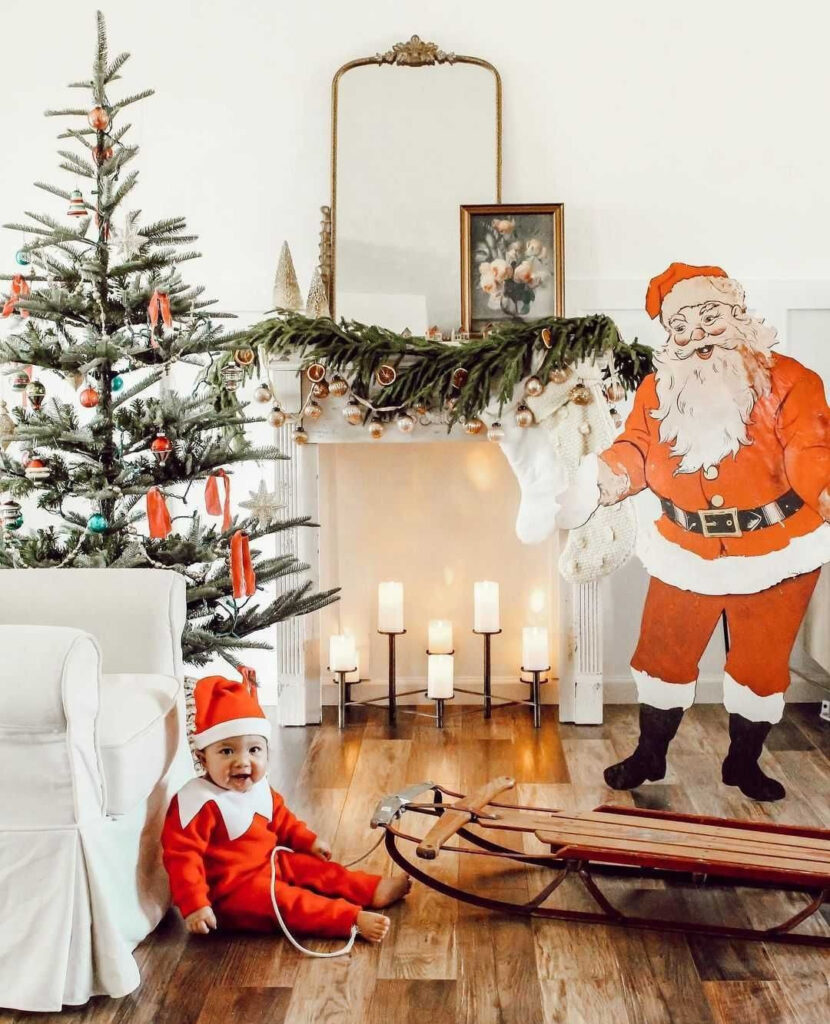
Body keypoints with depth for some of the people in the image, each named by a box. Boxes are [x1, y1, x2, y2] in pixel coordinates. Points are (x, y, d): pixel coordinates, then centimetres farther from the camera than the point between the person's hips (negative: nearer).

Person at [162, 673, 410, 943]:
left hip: (270, 863, 9)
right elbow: (182, 856, -29)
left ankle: (373, 890, 13)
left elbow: (279, 818, 20)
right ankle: (352, 919, -32)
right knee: (283, 900, -26)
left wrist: (306, 840, 16)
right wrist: (194, 905, -33)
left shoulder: (258, 788, 1)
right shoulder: (199, 803, -27)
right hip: (232, 890, -9)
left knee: (318, 868, 7)